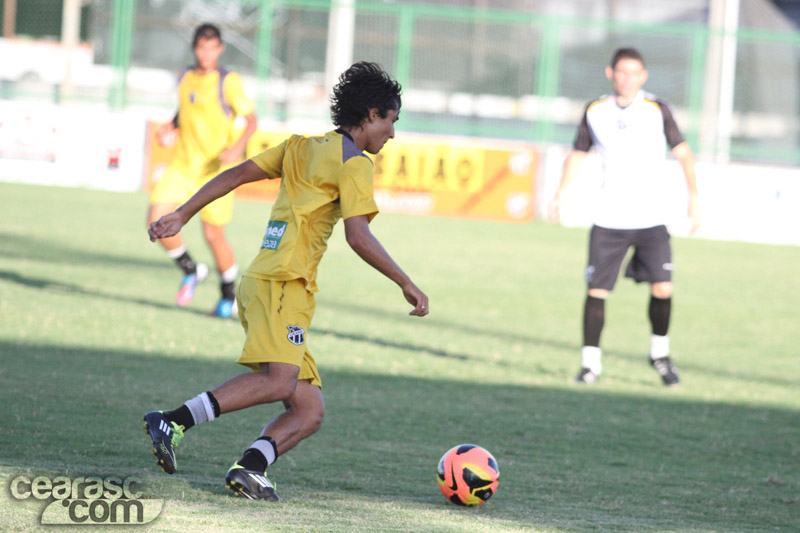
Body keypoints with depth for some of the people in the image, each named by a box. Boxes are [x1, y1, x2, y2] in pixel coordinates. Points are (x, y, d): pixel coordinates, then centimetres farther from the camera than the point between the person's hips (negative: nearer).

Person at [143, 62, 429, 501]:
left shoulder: (303, 146, 23)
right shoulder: (354, 163, -2)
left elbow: (238, 174, 19)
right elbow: (358, 237, -12)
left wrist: (182, 214, 21)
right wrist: (406, 284, -5)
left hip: (260, 282, 10)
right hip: (283, 283, -10)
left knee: (310, 410, 2)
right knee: (279, 381, -29)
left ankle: (249, 467, -18)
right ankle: (173, 423, -33)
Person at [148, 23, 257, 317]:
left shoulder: (228, 81, -9)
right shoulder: (186, 77, 7)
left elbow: (251, 119, -7)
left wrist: (237, 147, -24)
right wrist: (171, 126, 4)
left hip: (215, 169, -5)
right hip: (182, 166, 5)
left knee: (213, 235, -1)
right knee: (157, 220, -12)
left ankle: (229, 295, 22)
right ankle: (191, 270, 13)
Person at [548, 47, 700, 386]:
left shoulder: (657, 110, 1)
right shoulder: (595, 112, 6)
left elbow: (683, 153, 4)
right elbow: (578, 154, 18)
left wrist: (693, 196, -4)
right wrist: (559, 195, 12)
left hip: (651, 218, -1)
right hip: (608, 219, 1)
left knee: (662, 287, -12)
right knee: (596, 290, -5)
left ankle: (660, 353, 11)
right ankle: (590, 362, 7)